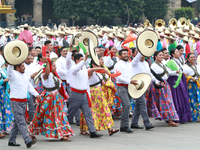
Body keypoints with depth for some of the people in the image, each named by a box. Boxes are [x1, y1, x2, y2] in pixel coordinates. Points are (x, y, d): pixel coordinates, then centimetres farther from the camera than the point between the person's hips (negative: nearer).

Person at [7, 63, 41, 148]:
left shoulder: (24, 76, 16)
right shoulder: (13, 74, -7)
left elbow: (29, 87, 19)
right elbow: (9, 69, -28)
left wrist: (36, 94, 9)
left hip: (24, 102, 8)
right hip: (15, 102, -8)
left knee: (17, 122, 11)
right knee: (21, 122, -12)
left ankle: (11, 141, 19)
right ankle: (28, 141, -21)